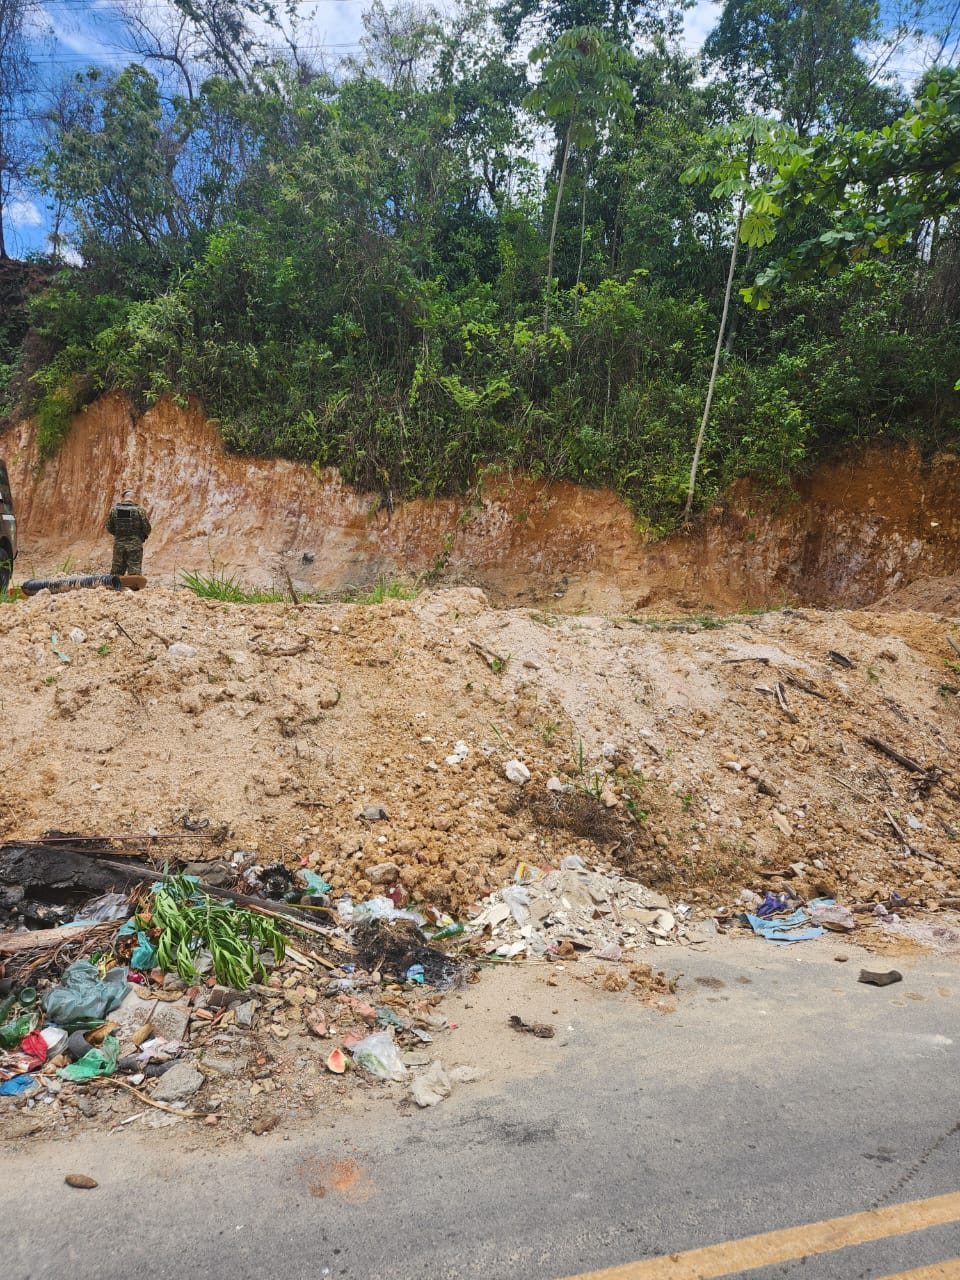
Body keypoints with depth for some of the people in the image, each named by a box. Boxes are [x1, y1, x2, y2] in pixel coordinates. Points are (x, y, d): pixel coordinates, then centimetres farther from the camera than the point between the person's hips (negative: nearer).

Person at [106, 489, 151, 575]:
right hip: (135, 546, -3)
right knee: (134, 571, -1)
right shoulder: (139, 510, -7)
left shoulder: (114, 509, 2)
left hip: (118, 545, 3)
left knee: (116, 572, 12)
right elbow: (147, 529, -7)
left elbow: (109, 528, 6)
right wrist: (143, 536, 15)